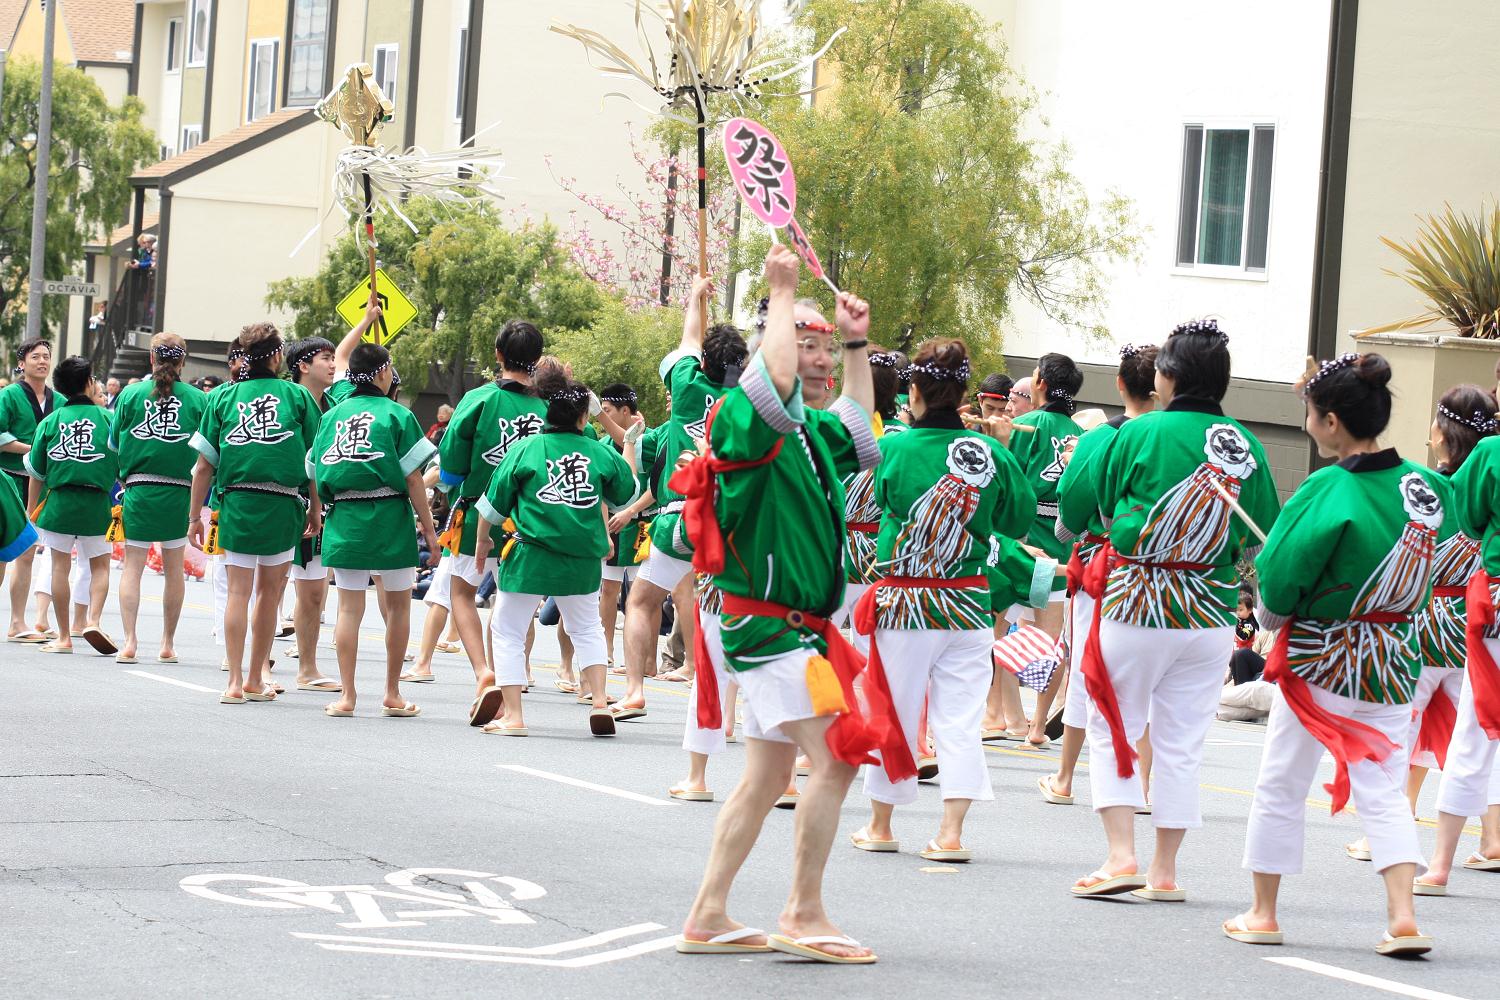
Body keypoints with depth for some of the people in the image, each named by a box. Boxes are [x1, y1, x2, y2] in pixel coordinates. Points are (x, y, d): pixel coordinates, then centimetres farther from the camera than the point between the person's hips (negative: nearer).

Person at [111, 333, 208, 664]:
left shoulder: (131, 395, 0)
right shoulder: (198, 400, -2)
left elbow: (115, 442, 6)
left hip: (138, 489, 0)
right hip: (180, 492, 1)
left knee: (132, 566, 4)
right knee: (173, 568, 12)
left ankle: (129, 641, -8)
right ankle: (168, 643, 18)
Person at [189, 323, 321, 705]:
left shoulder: (222, 397, 6)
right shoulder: (297, 396, 5)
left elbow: (204, 465, 5)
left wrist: (195, 516, 11)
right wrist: (316, 508, 14)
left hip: (237, 501, 0)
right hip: (283, 505, 0)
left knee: (239, 591, 2)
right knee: (269, 591, 10)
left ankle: (235, 683, -5)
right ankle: (254, 681, 16)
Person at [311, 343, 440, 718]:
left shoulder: (332, 416, 7)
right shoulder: (397, 415, -4)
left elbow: (315, 475, 7)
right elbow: (412, 479, -7)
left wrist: (320, 518, 19)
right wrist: (429, 528, -2)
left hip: (344, 519, 3)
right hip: (389, 518, -3)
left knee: (349, 607, 5)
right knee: (398, 604, 11)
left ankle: (346, 696, 2)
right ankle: (392, 695, 15)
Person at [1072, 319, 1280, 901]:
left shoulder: (1139, 434, -10)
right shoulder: (1245, 445, 0)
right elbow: (1262, 536, 8)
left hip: (1136, 607, -3)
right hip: (1211, 614, 4)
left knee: (1111, 731, 8)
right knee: (1182, 744, 11)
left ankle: (1122, 855, -3)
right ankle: (1164, 871, 14)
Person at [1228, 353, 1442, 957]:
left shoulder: (1327, 491, -20)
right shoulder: (1424, 485, -3)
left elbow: (1277, 583, -17)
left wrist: (1272, 614, 4)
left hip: (1319, 659, -5)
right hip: (1394, 663, 5)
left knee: (1281, 786, 11)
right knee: (1384, 791, 8)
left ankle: (1263, 913, 21)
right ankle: (1403, 916, -6)